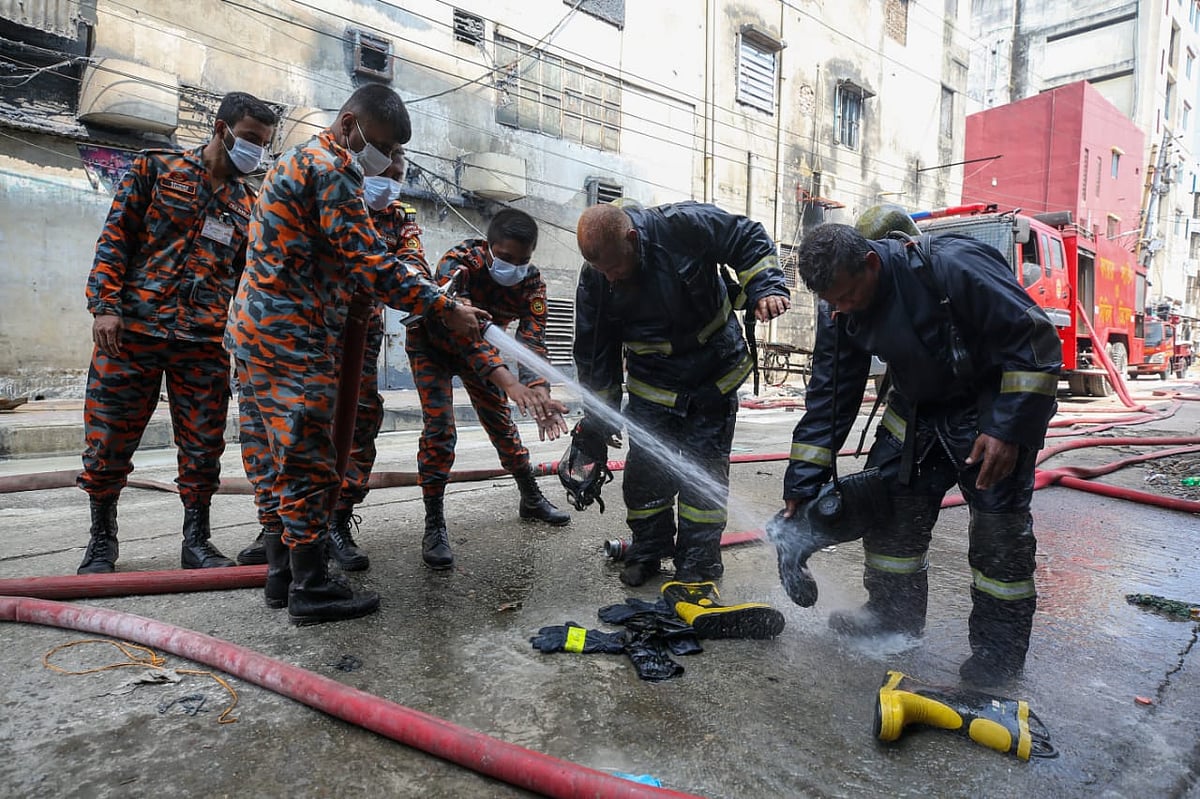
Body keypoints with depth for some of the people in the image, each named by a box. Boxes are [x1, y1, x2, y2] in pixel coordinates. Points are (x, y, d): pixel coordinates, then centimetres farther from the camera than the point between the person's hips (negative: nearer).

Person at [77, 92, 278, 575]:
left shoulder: (248, 202, 15)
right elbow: (115, 239, 3)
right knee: (108, 440, 4)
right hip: (131, 328, -2)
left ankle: (197, 540, 15)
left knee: (203, 448, 2)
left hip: (206, 341, 2)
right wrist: (105, 305, -8)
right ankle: (102, 539, 22)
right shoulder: (156, 168, 8)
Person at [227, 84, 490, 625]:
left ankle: (281, 574, 21)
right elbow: (367, 263, -19)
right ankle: (310, 589, 3)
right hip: (294, 340, -10)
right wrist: (446, 310, -17)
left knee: (276, 460, 12)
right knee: (307, 462, -5)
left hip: (256, 331, 10)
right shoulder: (331, 168, -11)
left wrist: (399, 266, 8)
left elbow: (344, 257, 21)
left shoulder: (297, 161, 22)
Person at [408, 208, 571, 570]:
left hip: (480, 351, 4)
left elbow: (532, 340, -31)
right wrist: (508, 382, -63)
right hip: (432, 347, -4)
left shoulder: (532, 282, -22)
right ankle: (434, 526, -6)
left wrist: (539, 391, -51)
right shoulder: (458, 263, -37)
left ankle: (532, 499, 24)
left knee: (501, 422, 7)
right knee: (439, 430, -15)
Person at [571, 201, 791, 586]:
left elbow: (750, 239, -8)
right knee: (644, 469, 1)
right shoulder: (594, 280, -12)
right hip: (652, 384, 2)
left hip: (715, 374, -2)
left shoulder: (684, 225, -23)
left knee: (706, 468, 1)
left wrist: (765, 288, -24)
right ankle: (647, 551, 23)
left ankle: (697, 564, 14)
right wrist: (596, 425, 1)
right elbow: (594, 354, -3)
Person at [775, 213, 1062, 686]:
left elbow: (1036, 341, -24)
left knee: (998, 521, -6)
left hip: (995, 403, -5)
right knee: (886, 500, 3)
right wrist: (800, 488, -10)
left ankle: (1000, 649, 11)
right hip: (918, 407, 6)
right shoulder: (839, 312, -12)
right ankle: (893, 615, 20)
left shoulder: (953, 267, -31)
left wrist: (1008, 429, -26)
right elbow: (828, 399, -7)